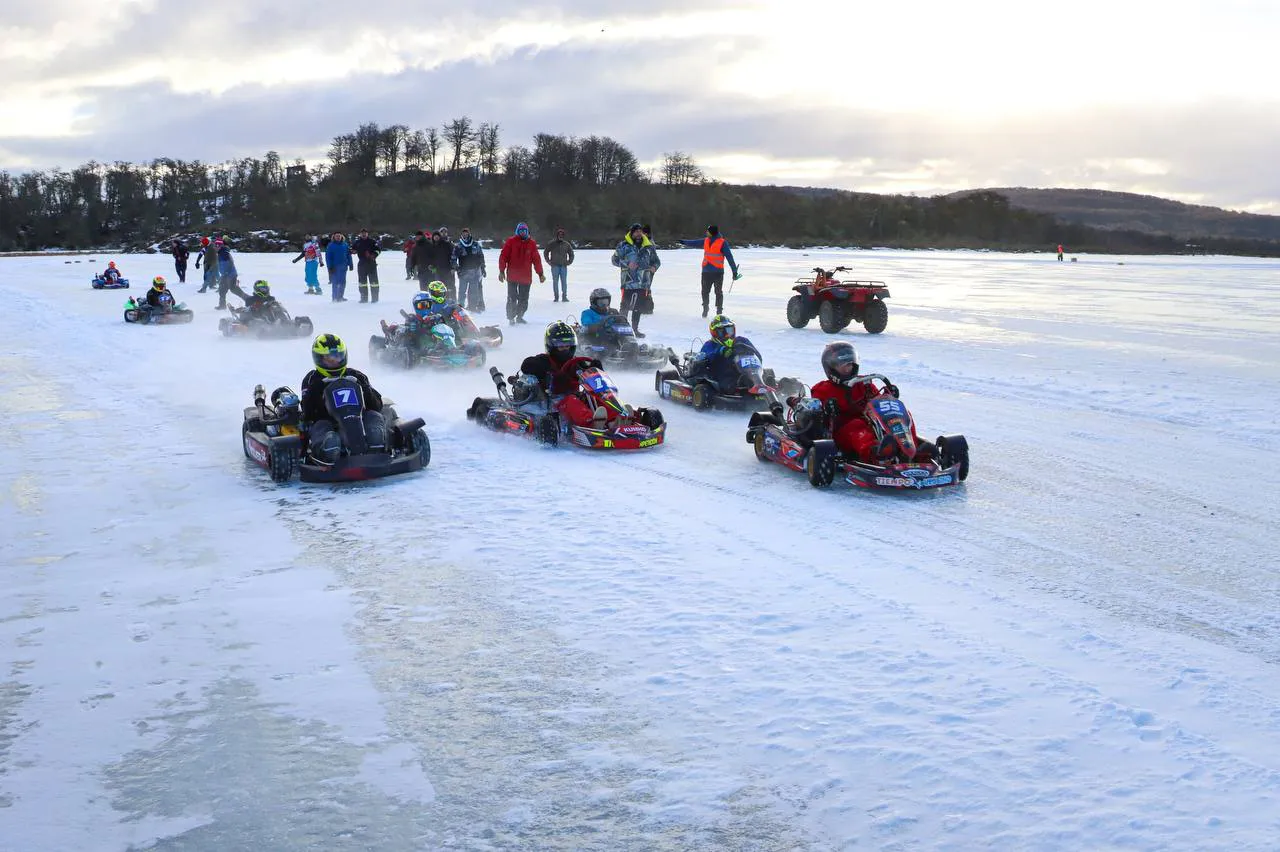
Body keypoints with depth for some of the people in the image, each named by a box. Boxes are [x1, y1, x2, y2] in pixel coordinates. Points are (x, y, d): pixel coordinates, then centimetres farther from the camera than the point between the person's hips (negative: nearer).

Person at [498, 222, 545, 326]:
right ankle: (510, 318, 3)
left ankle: (520, 316, 22)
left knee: (524, 299, 8)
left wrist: (540, 274, 8)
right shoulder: (510, 241, -1)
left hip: (526, 277, 3)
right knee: (512, 298, -4)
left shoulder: (531, 243, 8)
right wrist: (501, 271, -9)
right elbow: (503, 256, -3)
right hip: (512, 276, -3)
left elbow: (536, 259, 10)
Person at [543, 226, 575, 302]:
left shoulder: (567, 244, 8)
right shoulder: (552, 244, 3)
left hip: (564, 266, 1)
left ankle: (564, 297, 3)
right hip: (555, 266, -1)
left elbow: (571, 254, 19)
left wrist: (569, 262, 8)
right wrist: (549, 261, 5)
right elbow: (545, 252, 12)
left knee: (564, 282, -1)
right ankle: (556, 297, 4)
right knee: (555, 281, -1)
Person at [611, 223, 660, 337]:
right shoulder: (624, 245, 1)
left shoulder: (649, 246, 11)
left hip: (643, 282, 4)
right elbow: (614, 259, 1)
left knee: (638, 307, 8)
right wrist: (627, 264, -13)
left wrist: (654, 267, -1)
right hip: (628, 281, -3)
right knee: (625, 306, -5)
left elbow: (656, 261, 21)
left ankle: (635, 329, 18)